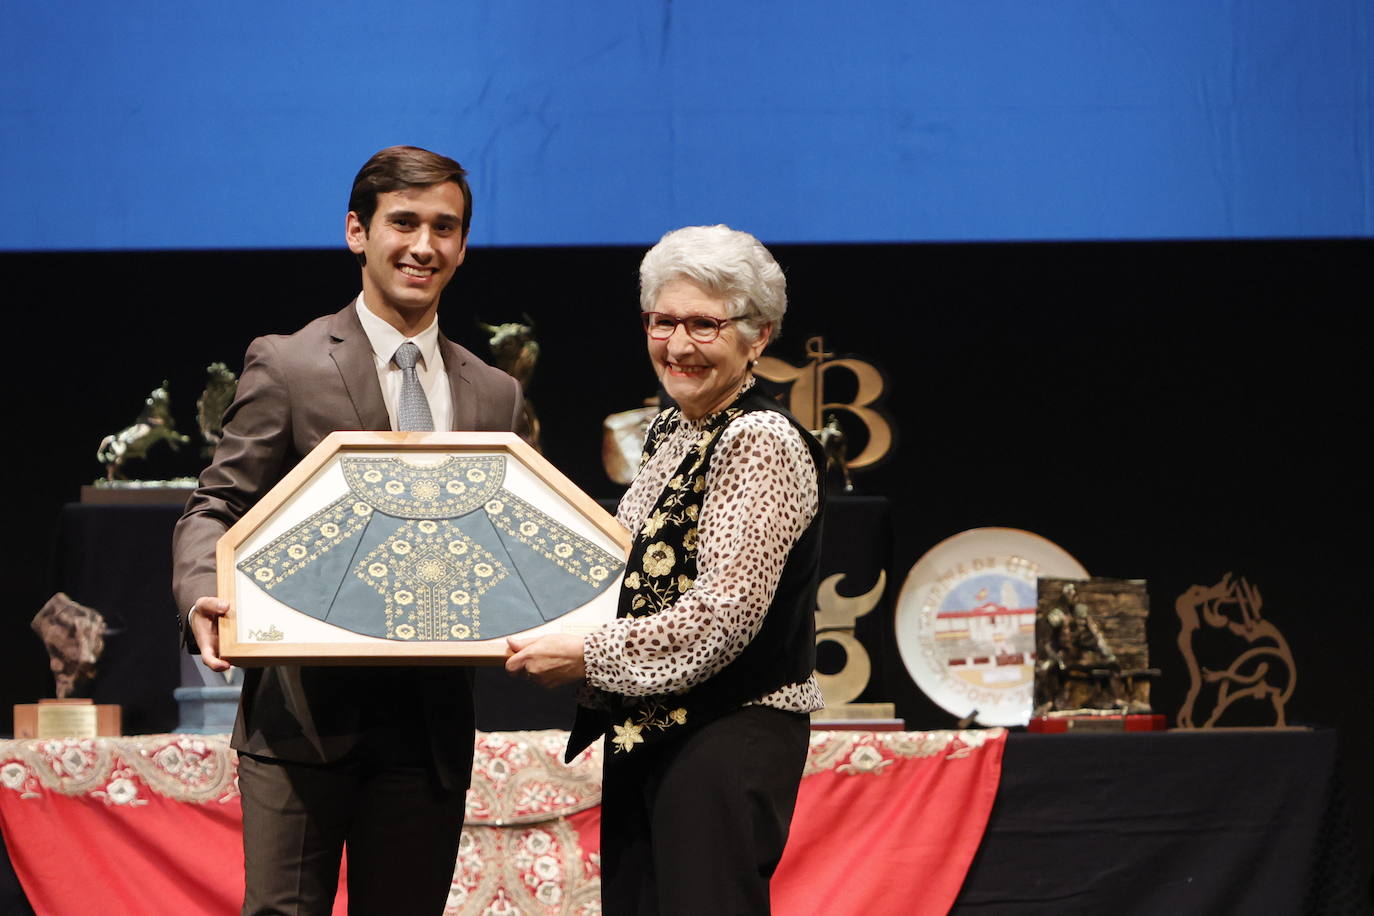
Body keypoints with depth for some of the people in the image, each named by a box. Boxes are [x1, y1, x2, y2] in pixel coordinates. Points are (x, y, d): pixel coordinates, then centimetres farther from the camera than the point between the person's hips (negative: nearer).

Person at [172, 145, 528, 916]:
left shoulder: (496, 397, 14)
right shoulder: (288, 367, 1)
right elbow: (217, 510, 0)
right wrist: (204, 595, -21)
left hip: (431, 723, 4)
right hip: (303, 711, -4)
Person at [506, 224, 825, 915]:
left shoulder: (761, 443, -13)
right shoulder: (670, 432, 14)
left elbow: (723, 613, -20)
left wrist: (585, 656, -16)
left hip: (732, 735, -9)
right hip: (647, 731, 9)